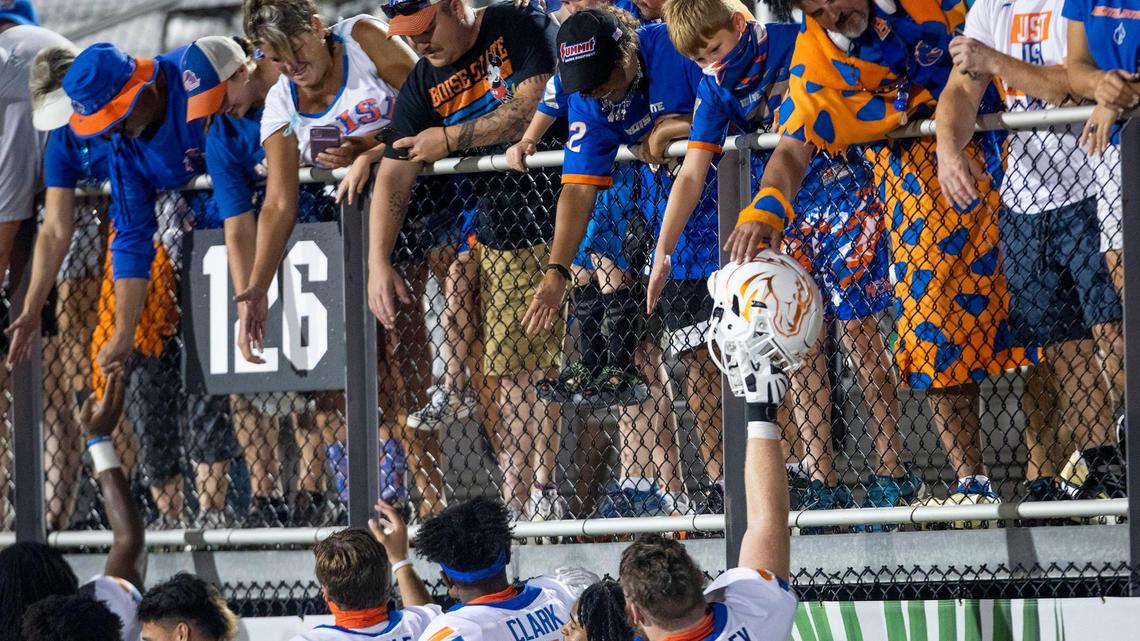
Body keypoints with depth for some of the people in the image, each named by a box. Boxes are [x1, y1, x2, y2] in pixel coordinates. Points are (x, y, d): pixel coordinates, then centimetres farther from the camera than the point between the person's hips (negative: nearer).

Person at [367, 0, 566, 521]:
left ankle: (545, 494, -9)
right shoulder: (423, 87, 8)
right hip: (502, 239, 5)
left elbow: (532, 108, -18)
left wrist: (451, 138, -10)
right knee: (510, 370, 1)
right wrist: (378, 264, -4)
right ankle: (514, 503, 2)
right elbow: (393, 176, 5)